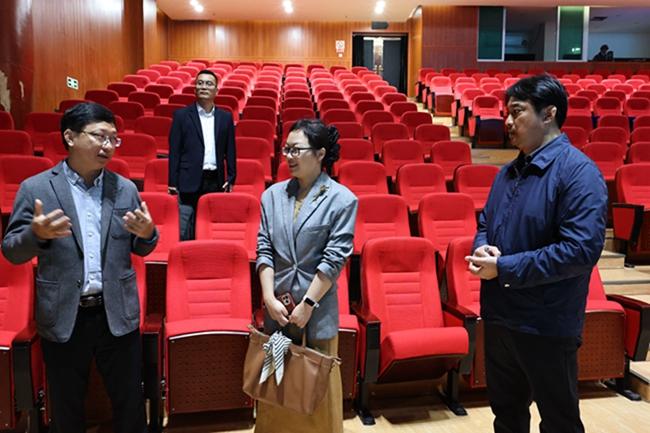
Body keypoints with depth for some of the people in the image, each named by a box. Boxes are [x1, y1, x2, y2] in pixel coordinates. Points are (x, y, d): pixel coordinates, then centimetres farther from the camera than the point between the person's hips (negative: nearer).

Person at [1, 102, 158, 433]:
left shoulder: (125, 189, 3)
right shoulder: (35, 188, -3)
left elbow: (140, 249, 8)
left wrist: (148, 233, -15)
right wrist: (38, 234, -24)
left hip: (118, 314, 2)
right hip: (63, 317, -1)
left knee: (130, 404, 15)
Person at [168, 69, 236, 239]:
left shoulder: (225, 117, 9)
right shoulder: (182, 115, 2)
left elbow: (230, 151, 11)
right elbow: (174, 151, 0)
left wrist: (231, 178, 3)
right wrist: (173, 183, -5)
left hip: (216, 182, 2)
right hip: (190, 182, -2)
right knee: (185, 232, 1)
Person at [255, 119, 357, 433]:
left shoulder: (341, 200, -8)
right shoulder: (273, 195, 4)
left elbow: (335, 258, -11)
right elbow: (264, 250, 2)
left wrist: (307, 304, -13)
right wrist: (269, 298, -7)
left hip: (317, 309, -3)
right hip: (278, 306, 4)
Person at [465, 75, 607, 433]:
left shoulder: (578, 172, -16)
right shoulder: (509, 171, 9)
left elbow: (581, 250, -25)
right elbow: (485, 224, 18)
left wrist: (504, 268, -22)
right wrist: (482, 249, -7)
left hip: (547, 325, -7)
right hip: (499, 316, 7)